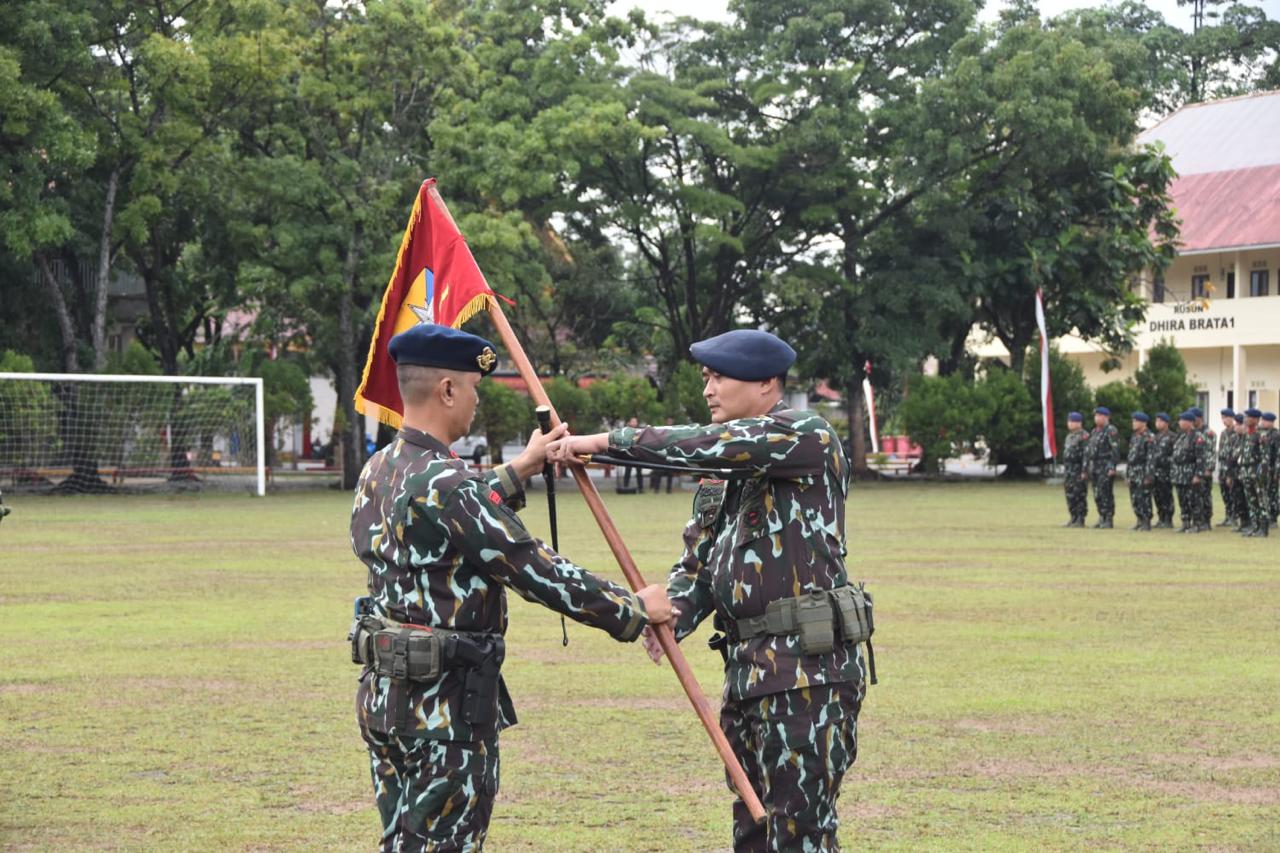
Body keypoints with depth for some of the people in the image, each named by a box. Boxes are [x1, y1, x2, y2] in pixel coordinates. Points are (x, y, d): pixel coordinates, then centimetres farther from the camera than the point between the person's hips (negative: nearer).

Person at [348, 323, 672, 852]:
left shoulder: (377, 472, 8)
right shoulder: (447, 484, -20)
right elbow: (539, 573, -17)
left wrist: (517, 473, 30)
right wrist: (634, 610, -7)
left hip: (383, 692, 9)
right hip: (444, 703, -9)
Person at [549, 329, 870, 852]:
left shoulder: (809, 437, -8)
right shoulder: (723, 477, 18)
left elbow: (713, 445, -21)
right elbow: (698, 562, 16)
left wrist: (608, 441, -18)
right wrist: (670, 616, -6)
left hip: (806, 671, -9)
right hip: (748, 672, 9)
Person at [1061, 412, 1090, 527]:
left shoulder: (1084, 436, -11)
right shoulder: (1069, 436, 19)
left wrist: (1084, 472, -21)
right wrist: (1064, 470, 21)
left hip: (1079, 470, -9)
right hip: (1068, 470, 9)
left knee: (1080, 495, -7)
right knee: (1070, 496, 10)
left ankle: (1080, 520, -5)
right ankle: (1073, 518, 16)